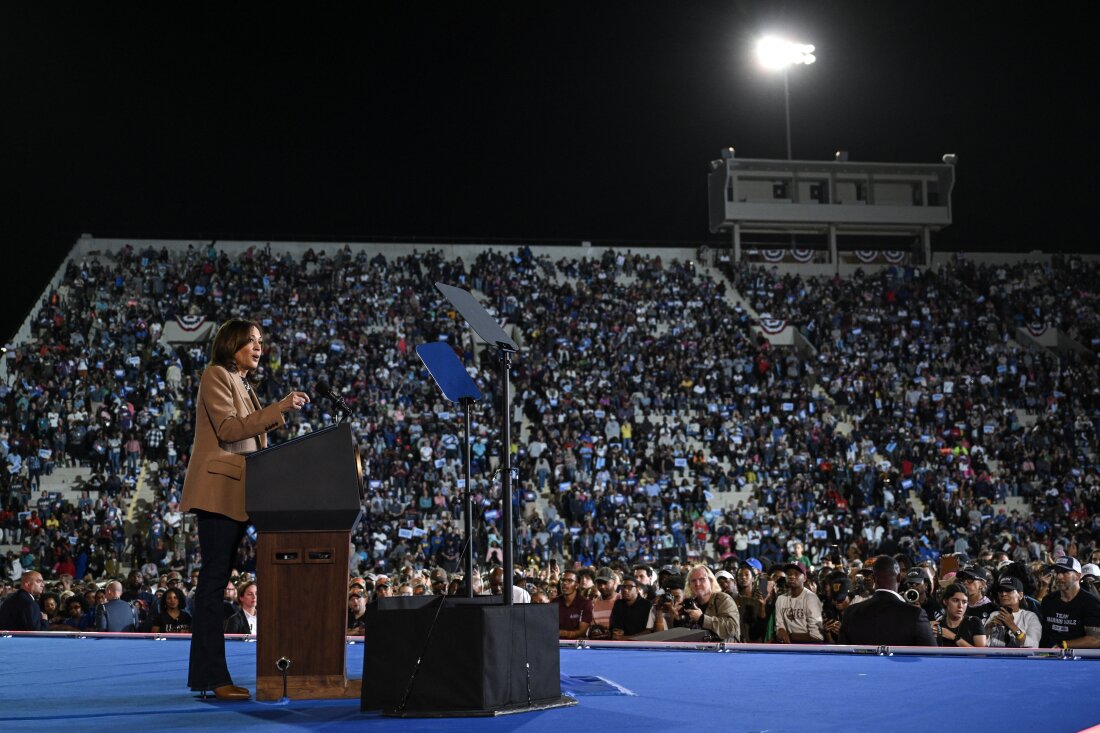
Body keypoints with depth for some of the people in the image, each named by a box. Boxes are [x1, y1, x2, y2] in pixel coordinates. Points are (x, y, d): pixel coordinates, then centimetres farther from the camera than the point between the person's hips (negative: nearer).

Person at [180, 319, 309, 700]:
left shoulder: (243, 385, 23)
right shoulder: (217, 376, -4)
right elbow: (229, 429, -17)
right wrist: (279, 408, -20)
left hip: (238, 493, 9)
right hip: (218, 489, -9)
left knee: (216, 579, 8)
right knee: (214, 577, -11)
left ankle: (205, 674, 10)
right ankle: (213, 676, -12)